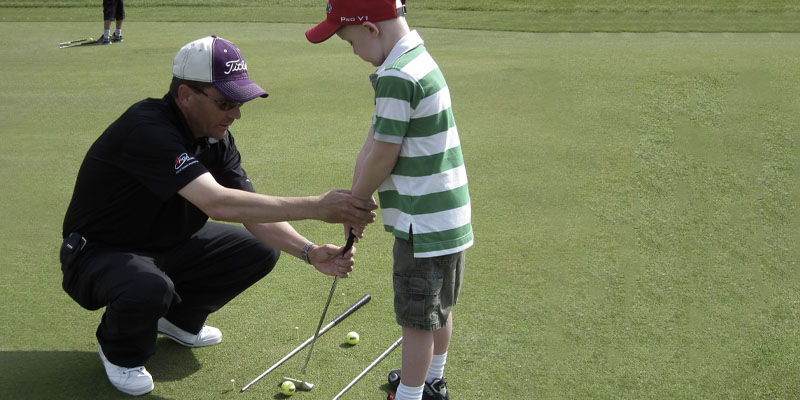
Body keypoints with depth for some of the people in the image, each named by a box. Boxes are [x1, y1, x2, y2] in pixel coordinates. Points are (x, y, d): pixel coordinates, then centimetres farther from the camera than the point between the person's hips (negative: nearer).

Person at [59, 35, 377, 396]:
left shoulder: (216, 136, -7)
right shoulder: (148, 129, -33)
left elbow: (254, 214, -9)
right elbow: (217, 203, -45)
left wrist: (310, 252, -26)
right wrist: (315, 207, -47)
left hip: (166, 245, 8)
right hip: (99, 254, -7)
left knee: (261, 249, -3)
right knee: (149, 288, -39)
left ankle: (179, 319, 20)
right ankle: (119, 350, -2)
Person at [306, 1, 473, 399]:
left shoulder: (397, 78, -23)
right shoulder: (419, 60, 8)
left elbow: (382, 158, -17)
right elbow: (372, 144, 9)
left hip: (424, 225, -10)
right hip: (448, 217, 10)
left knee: (417, 318, 4)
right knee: (439, 308, 23)